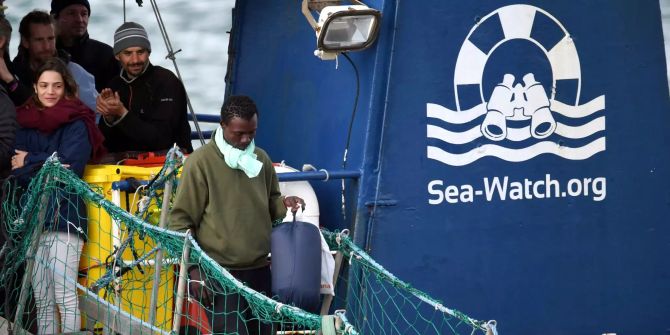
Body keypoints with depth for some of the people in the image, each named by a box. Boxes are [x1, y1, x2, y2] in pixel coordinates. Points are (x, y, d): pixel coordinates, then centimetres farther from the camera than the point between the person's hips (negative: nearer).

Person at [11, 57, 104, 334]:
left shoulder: (77, 123, 2)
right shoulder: (23, 122, 13)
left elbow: (70, 165, -9)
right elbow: (13, 169, 3)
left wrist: (29, 163, -3)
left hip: (64, 216, -4)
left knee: (65, 297, -11)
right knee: (42, 302, 4)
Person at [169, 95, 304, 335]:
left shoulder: (261, 159, 9)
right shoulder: (200, 162, -9)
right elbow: (181, 220, -7)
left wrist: (284, 204, -1)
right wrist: (193, 269, -13)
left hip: (259, 270, 6)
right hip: (220, 273, -6)